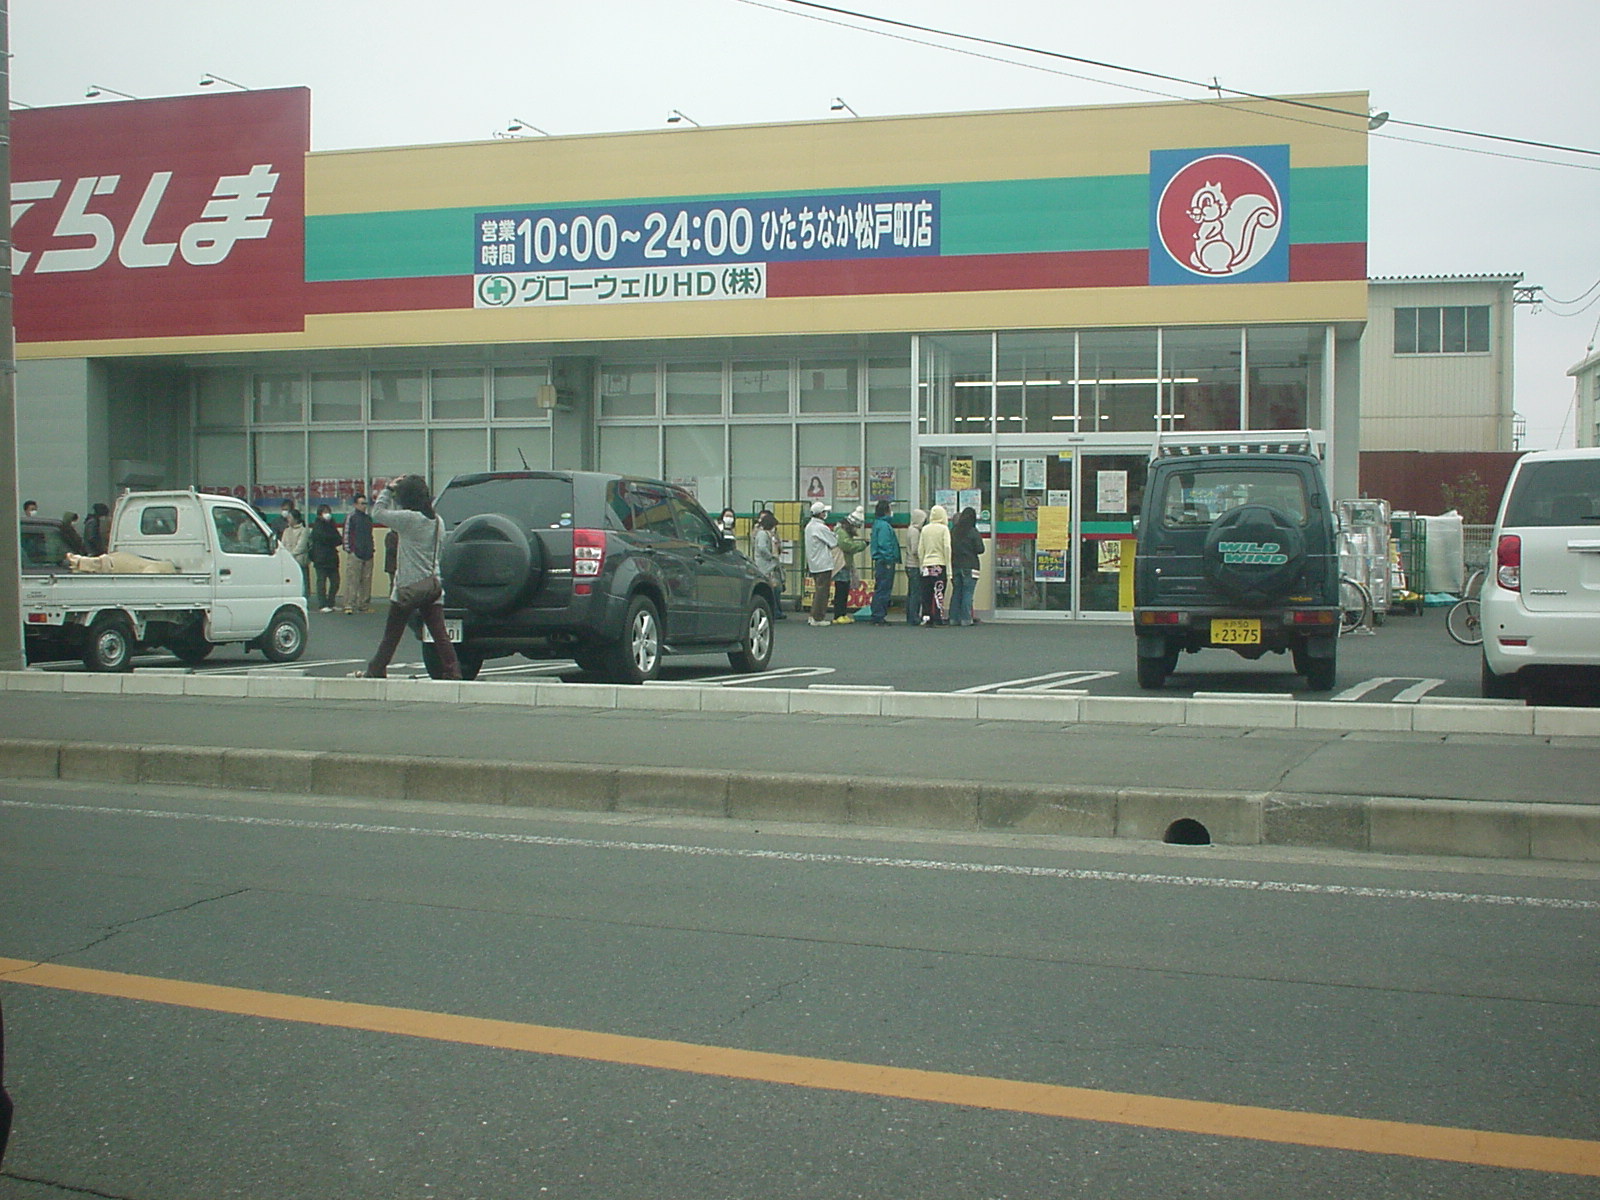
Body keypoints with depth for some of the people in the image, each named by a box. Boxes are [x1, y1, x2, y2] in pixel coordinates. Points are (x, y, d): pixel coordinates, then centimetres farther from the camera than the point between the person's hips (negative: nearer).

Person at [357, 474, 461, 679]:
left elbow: (378, 511, -5)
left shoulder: (409, 518, -14)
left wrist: (388, 489, 10)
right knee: (440, 635, 1)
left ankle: (375, 672, 17)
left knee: (391, 636, 7)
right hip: (433, 585, 6)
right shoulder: (437, 521, 8)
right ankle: (453, 672, -6)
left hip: (410, 587, -5)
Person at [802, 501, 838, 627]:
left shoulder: (809, 526, 12)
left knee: (818, 590, 16)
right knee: (822, 591, -4)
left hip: (813, 563, 9)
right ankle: (817, 618, -3)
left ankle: (813, 616, 17)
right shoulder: (821, 528, -17)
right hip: (823, 564, -9)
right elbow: (834, 543, -10)